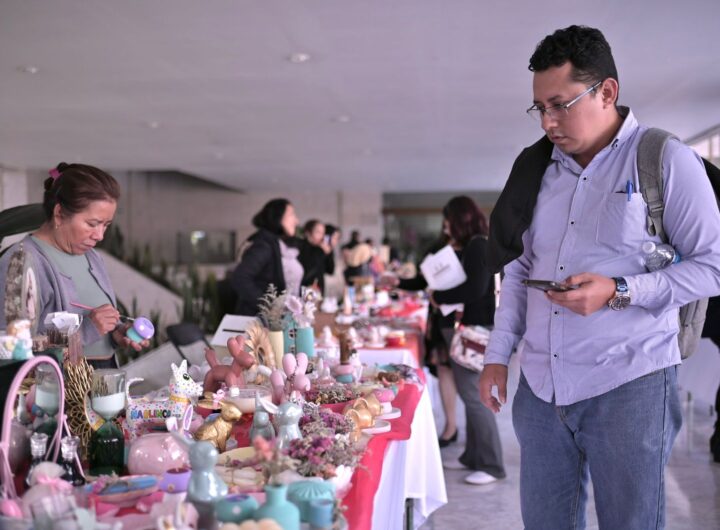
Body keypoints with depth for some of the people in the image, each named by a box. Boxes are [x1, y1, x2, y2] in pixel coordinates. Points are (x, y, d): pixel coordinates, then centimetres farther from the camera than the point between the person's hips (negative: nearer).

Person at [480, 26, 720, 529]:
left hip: (629, 385, -5)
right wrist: (498, 356, 10)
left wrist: (618, 292, -18)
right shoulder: (540, 168, 11)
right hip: (540, 387, 5)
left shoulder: (666, 159, -5)